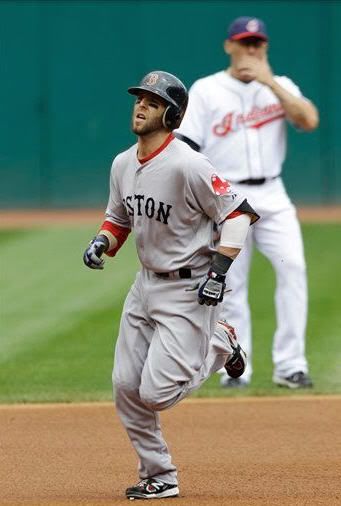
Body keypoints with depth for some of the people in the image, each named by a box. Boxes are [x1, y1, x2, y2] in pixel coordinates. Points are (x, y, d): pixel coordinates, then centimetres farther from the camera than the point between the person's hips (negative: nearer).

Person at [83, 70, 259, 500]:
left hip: (188, 290, -8)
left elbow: (238, 212, -16)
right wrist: (101, 243, -3)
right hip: (145, 283, 8)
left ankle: (219, 345, 15)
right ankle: (159, 477, 17)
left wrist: (219, 270, -22)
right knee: (126, 386, 3)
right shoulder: (122, 164, 3)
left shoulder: (187, 166, -21)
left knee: (155, 393, -12)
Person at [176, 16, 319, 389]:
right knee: (230, 284, -2)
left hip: (272, 196, 2)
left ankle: (289, 365, -9)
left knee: (292, 267, -13)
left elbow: (309, 121, -9)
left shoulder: (280, 86, 9)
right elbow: (185, 149, -2)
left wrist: (270, 82, -14)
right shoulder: (205, 91, 2)